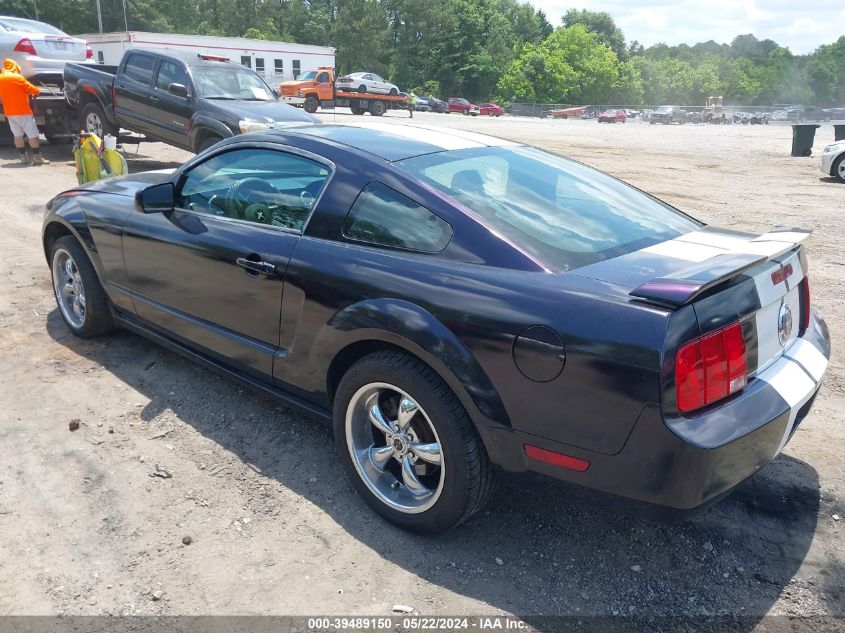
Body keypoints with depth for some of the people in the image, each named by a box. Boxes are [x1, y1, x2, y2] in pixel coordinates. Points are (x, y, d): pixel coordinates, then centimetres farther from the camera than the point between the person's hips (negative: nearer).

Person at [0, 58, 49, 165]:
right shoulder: (17, 77, -9)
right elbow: (31, 89, -5)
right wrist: (37, 91, 15)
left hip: (9, 112, 6)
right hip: (23, 111, -6)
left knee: (17, 134, 9)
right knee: (33, 134, -3)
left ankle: (23, 156, 8)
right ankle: (37, 156, -6)